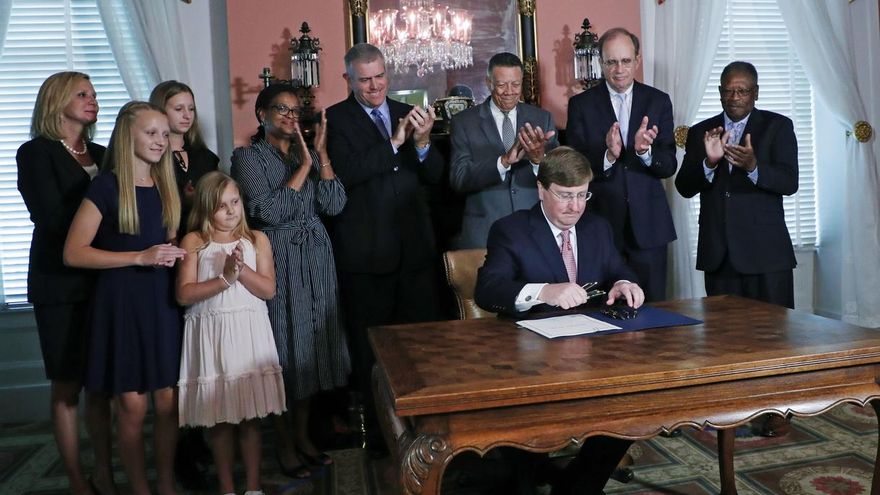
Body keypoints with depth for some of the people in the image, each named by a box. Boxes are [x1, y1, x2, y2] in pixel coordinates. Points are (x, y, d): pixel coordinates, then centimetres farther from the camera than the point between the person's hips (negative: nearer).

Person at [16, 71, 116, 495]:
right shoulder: (36, 153, -3)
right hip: (60, 284, -4)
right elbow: (52, 219, -14)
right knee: (67, 385, 6)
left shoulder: (101, 154, 13)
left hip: (103, 280, 4)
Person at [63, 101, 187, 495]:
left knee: (167, 400, 6)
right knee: (132, 405, 0)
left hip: (163, 299, 5)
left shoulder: (167, 185, 10)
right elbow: (73, 253, -12)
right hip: (122, 301, -5)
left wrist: (173, 253, 1)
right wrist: (140, 257, -17)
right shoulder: (107, 186, -7)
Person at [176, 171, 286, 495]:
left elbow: (268, 290, -2)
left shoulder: (256, 240, 4)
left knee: (251, 415, 6)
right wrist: (225, 278, -16)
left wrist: (242, 268, -16)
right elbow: (184, 295, -8)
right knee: (220, 418, 8)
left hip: (249, 333, 1)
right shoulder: (193, 242, 0)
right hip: (211, 334, 0)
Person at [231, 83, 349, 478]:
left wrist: (321, 153, -8)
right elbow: (268, 211, -16)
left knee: (310, 345, 11)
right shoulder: (248, 156, -3)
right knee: (283, 348, 2)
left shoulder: (309, 153, 11)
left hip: (315, 260, 5)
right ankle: (286, 444, 17)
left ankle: (303, 435, 26)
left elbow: (334, 204, -2)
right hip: (277, 262, -5)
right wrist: (303, 166, -14)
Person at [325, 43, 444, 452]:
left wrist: (422, 141, -13)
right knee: (371, 349, 8)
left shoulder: (407, 113, 11)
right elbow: (344, 174, -17)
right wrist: (393, 142, -19)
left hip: (415, 249, 4)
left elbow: (434, 175, 6)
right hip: (365, 253, -4)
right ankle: (379, 433, 23)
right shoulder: (336, 119, -2)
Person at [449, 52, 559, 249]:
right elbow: (458, 179, -11)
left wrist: (539, 158, -24)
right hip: (484, 234, -2)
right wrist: (503, 161, -25)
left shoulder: (542, 118, 5)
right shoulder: (464, 122, -1)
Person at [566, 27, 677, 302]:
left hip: (648, 222, 2)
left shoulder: (658, 101, 4)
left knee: (652, 305, 11)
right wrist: (607, 155, -25)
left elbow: (669, 166, -1)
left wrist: (644, 150, -21)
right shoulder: (581, 104, 0)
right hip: (600, 220, -1)